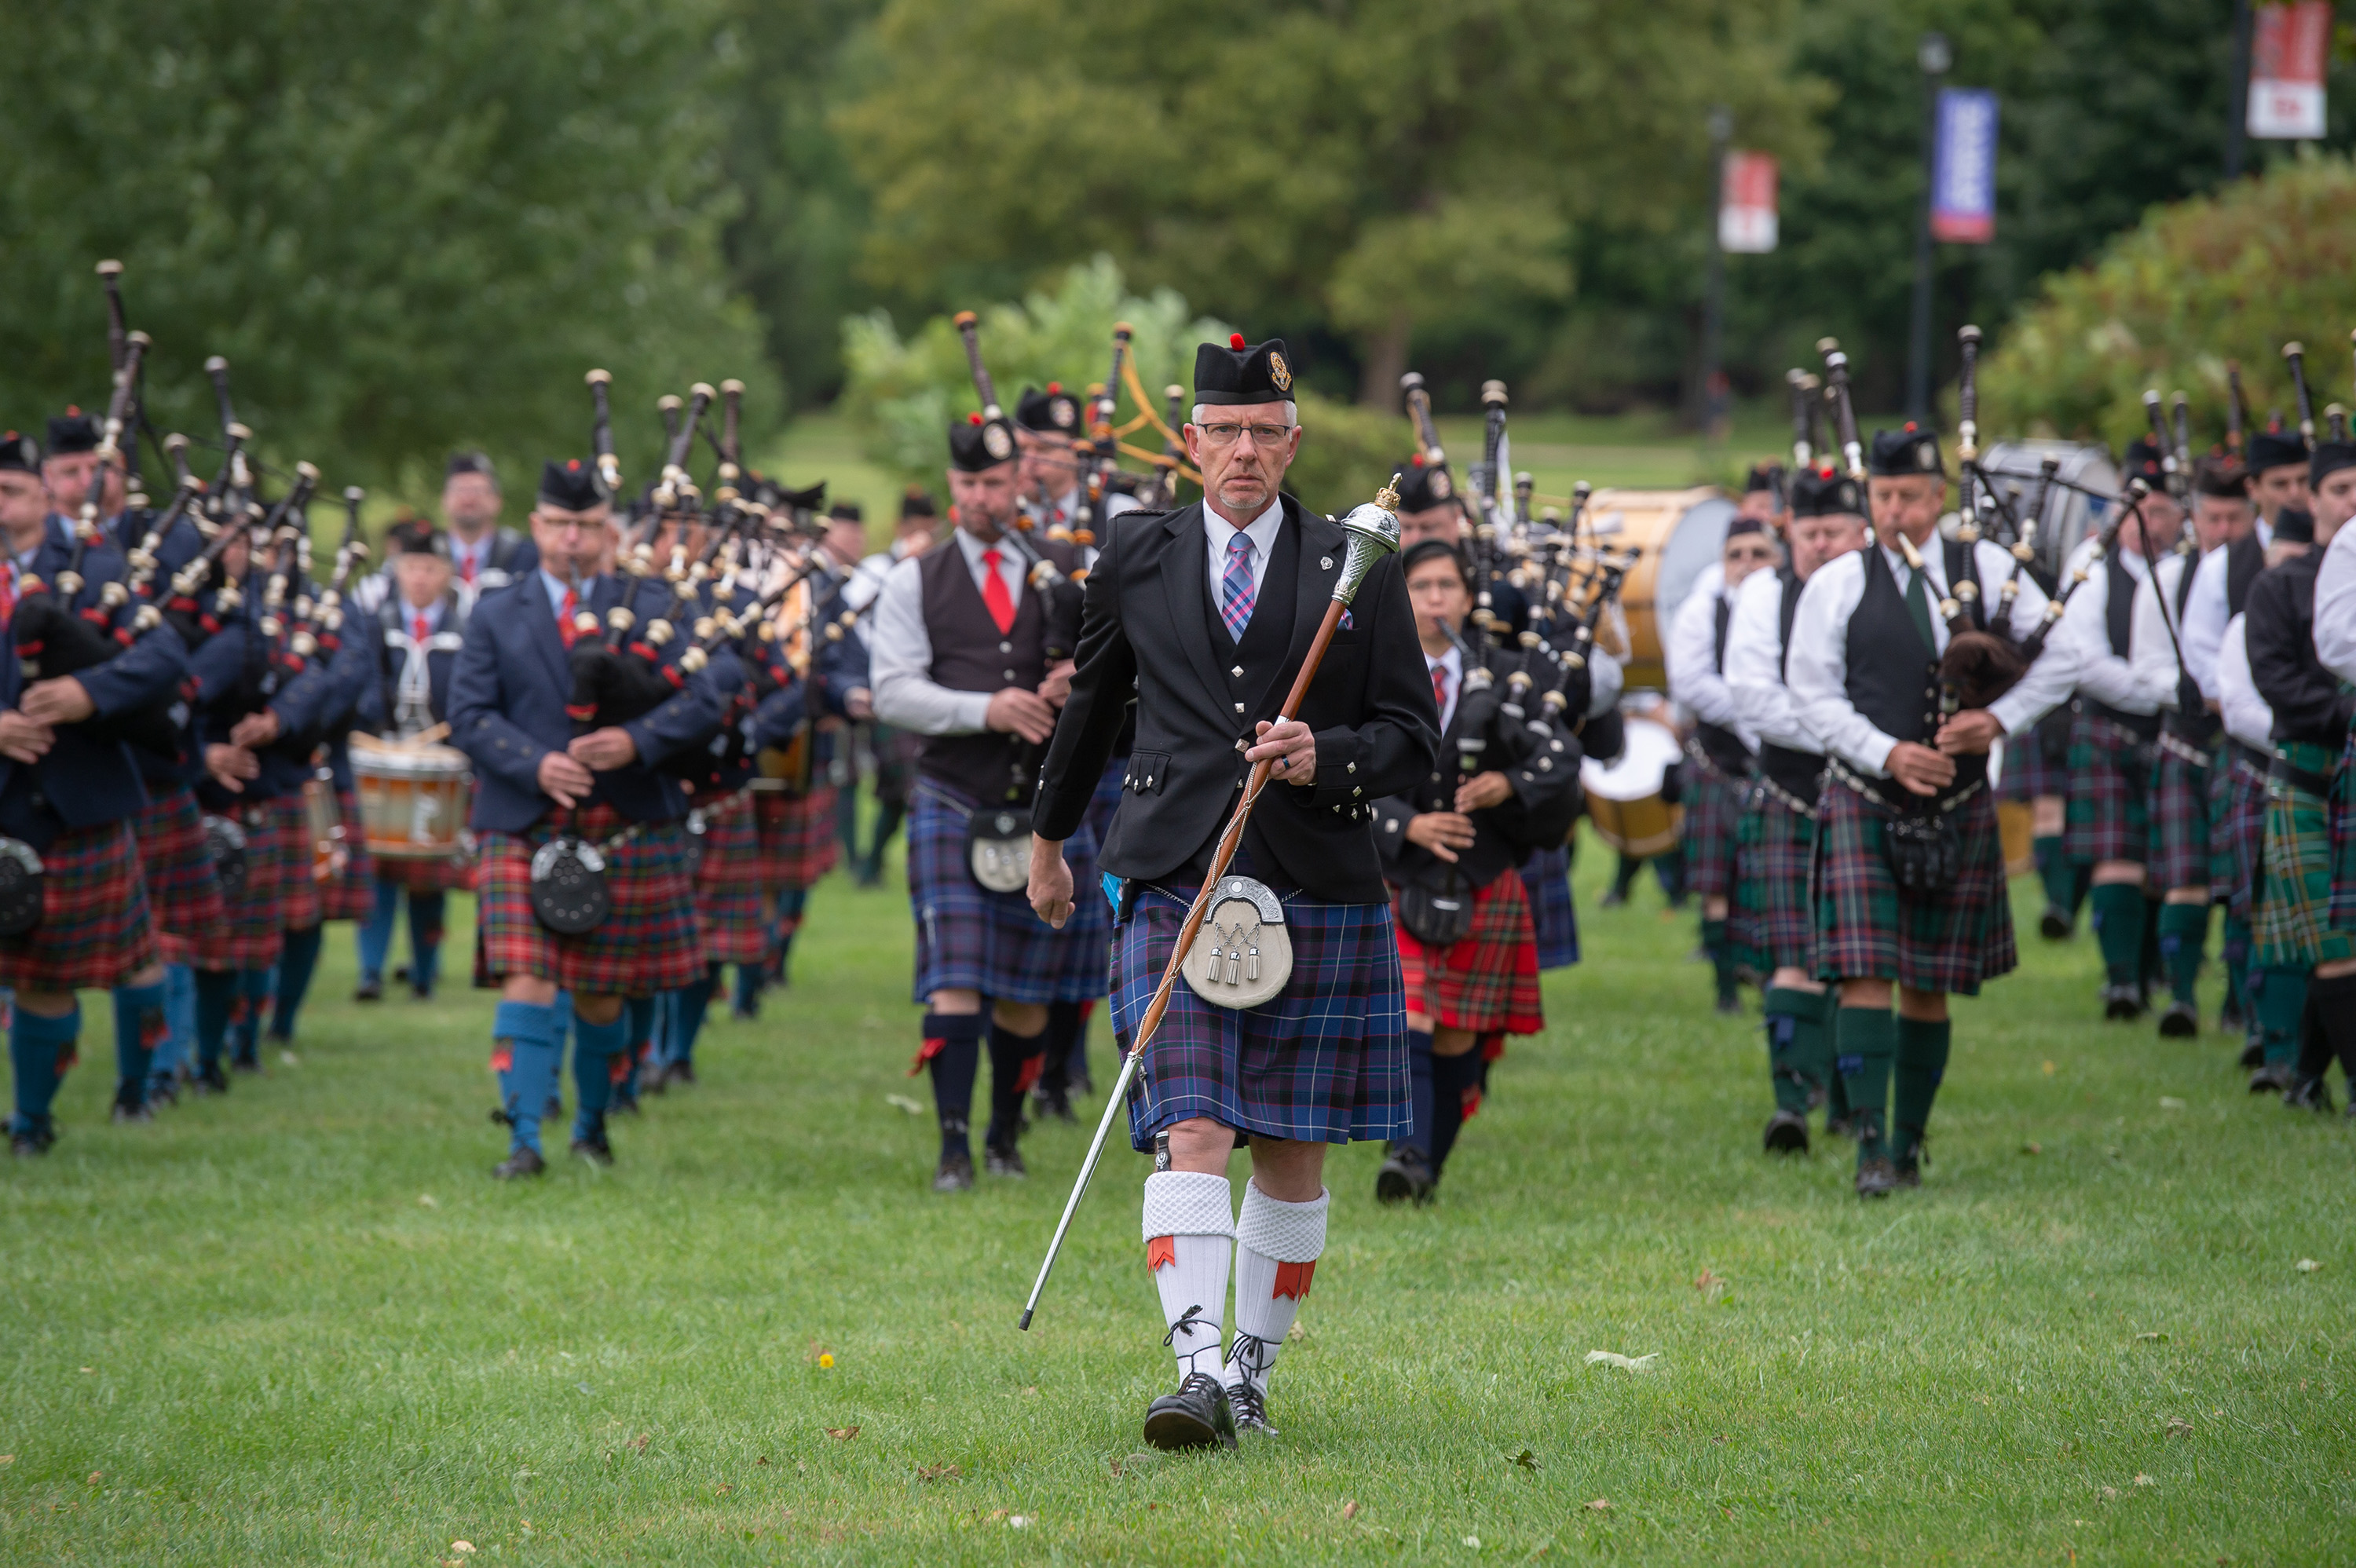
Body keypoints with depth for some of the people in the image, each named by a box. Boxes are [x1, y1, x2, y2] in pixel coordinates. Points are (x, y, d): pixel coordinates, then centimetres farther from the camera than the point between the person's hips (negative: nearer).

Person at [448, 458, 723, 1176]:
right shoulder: (496, 617, 8)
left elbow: (714, 687, -2)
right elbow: (469, 714, 1)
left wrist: (638, 741, -16)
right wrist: (535, 764, -17)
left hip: (627, 830, 1)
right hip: (525, 831, -1)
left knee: (601, 994, 7)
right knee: (527, 982, -14)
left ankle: (592, 1123, 29)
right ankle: (524, 1140, -13)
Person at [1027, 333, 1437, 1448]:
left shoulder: (1358, 569, 5)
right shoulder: (1138, 560, 9)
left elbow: (1414, 734, 7)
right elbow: (1093, 704, 25)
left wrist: (1326, 761, -13)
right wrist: (1049, 834, 34)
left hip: (1318, 888, 1)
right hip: (1173, 883, -1)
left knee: (1293, 1147, 6)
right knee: (1191, 1129, -15)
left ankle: (1253, 1370, 20)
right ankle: (1197, 1370, -25)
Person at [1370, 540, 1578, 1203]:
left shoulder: (1507, 677, 6)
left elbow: (1563, 756, 2)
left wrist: (1511, 785, -17)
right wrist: (1408, 826, -18)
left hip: (1484, 886, 2)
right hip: (1399, 881, -2)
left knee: (1458, 1041, 4)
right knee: (1405, 1025, -18)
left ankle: (1431, 1166, 15)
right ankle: (1407, 1156, -24)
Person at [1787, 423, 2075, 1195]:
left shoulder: (1988, 569, 4)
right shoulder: (1837, 585, -1)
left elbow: (2058, 659, 6)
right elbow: (1814, 695, -3)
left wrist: (2000, 718, -10)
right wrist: (1887, 754, -17)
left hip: (1958, 808, 2)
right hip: (1865, 803, -2)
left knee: (1929, 985, 8)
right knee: (1865, 975, -13)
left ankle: (1909, 1143, 19)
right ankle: (1871, 1145, -16)